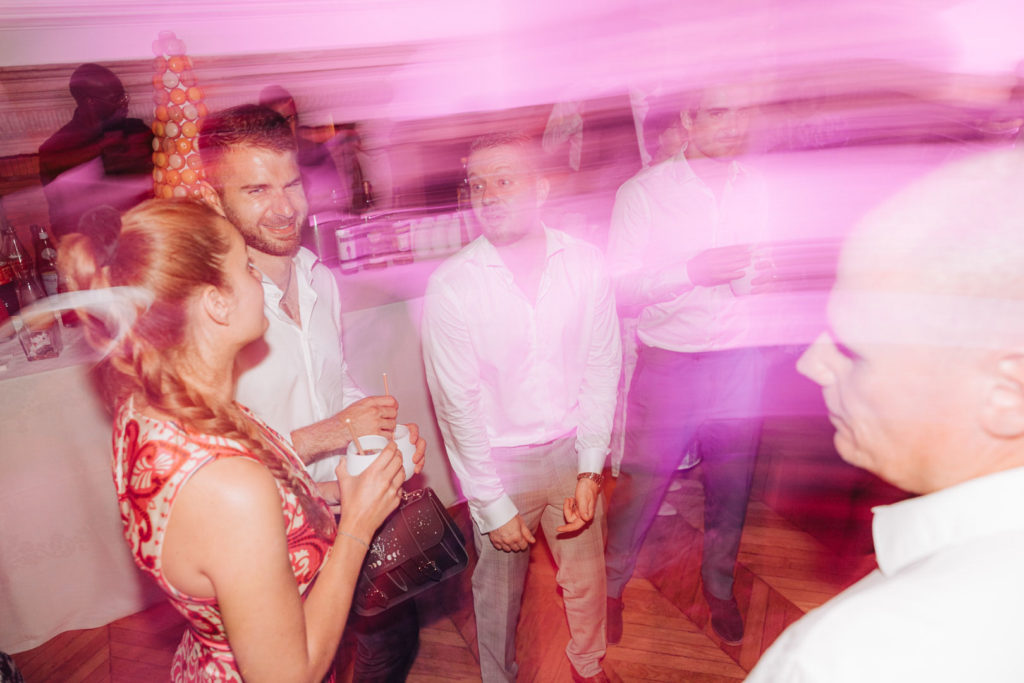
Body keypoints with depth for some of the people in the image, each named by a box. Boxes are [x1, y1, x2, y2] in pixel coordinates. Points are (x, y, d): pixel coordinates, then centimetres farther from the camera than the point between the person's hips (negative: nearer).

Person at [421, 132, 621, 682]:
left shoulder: (585, 264, -7)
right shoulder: (451, 284, -15)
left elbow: (602, 370, -2)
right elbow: (457, 404, -12)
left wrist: (590, 470, -6)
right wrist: (492, 505, -10)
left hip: (571, 451, 3)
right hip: (498, 460, -2)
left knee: (586, 578, 18)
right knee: (498, 588, 15)